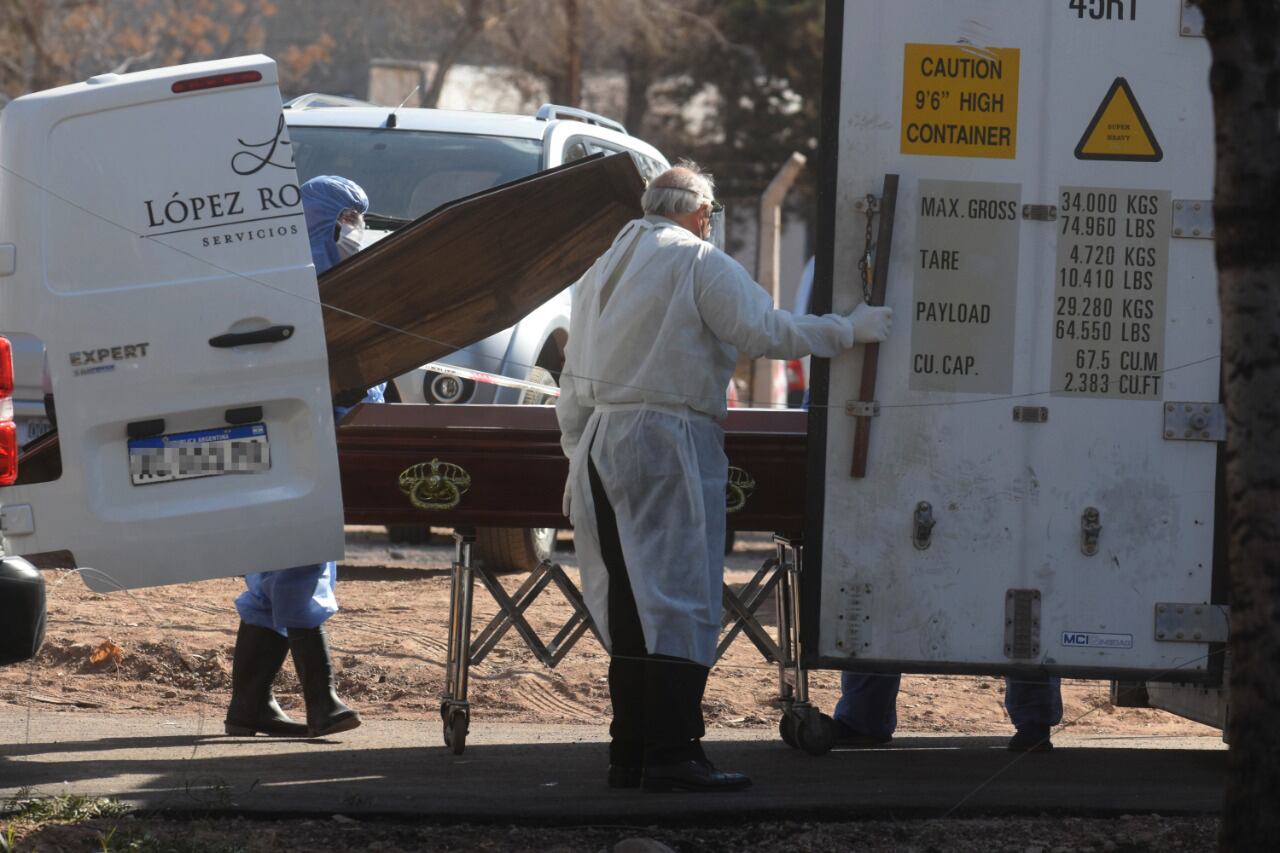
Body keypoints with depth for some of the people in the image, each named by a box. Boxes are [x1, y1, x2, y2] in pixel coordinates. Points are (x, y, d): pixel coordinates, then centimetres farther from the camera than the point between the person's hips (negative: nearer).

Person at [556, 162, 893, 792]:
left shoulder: (602, 270, 19)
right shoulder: (698, 262, -3)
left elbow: (573, 385, 19)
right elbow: (765, 332, -12)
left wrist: (580, 456, 23)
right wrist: (851, 330, -4)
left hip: (600, 443, 7)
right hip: (669, 442, -7)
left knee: (628, 603, 10)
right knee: (678, 598, -8)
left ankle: (629, 752, 9)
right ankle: (671, 756, -14)